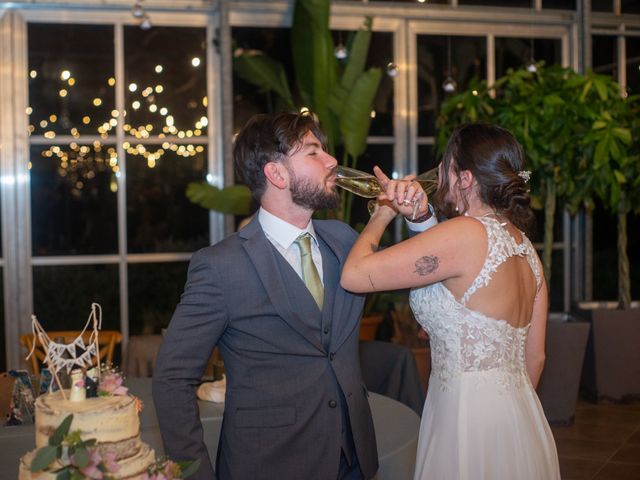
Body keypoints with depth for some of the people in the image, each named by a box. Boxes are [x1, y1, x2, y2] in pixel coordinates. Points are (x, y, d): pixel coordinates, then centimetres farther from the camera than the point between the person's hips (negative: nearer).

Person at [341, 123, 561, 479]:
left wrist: (383, 214, -2)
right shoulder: (524, 246, 7)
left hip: (470, 418, -8)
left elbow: (354, 275, -19)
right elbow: (534, 357, 11)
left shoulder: (466, 233, -19)